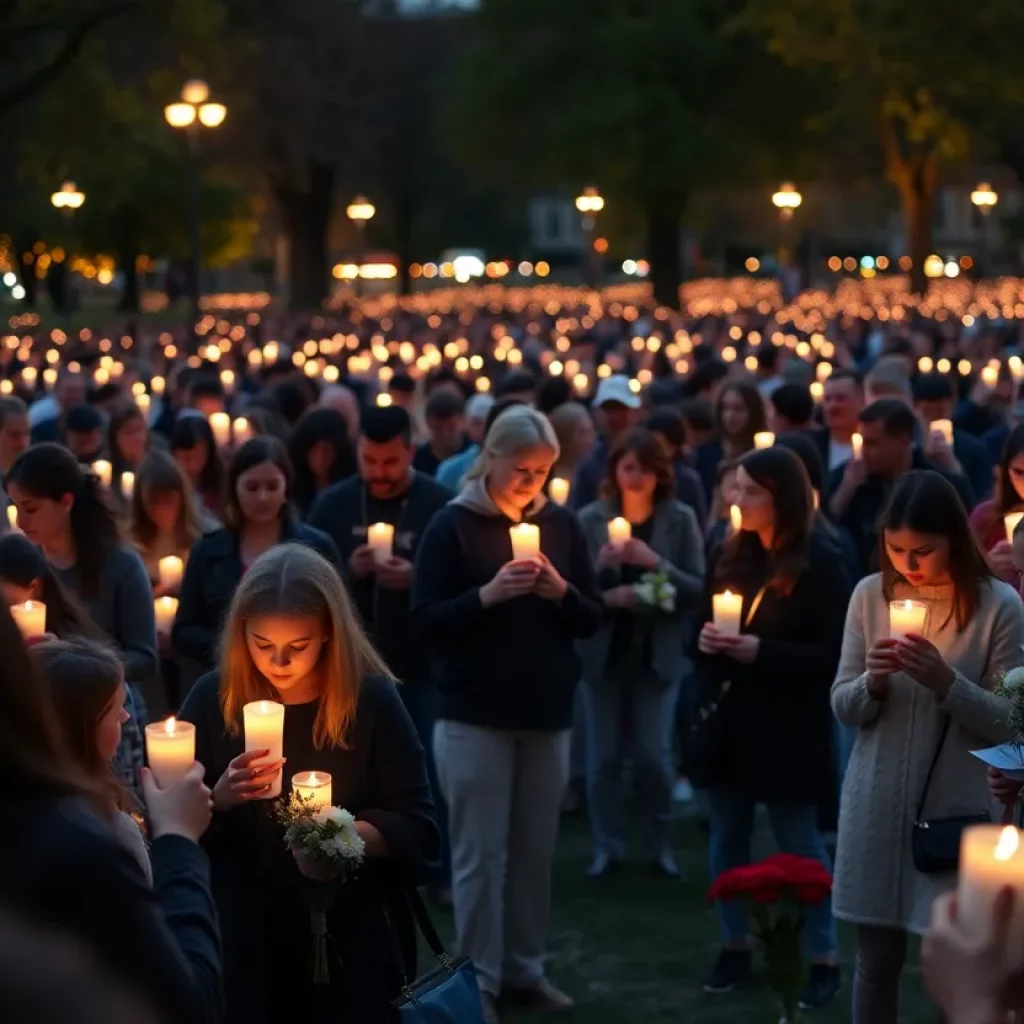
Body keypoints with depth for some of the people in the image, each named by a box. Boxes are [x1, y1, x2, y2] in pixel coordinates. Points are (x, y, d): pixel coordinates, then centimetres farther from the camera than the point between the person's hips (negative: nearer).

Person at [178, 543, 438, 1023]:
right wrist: (220, 799, -20)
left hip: (349, 942, -1)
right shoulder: (212, 698, -4)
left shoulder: (371, 700, -8)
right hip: (243, 939, 1)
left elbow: (417, 830, -7)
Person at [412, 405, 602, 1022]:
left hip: (549, 715, 4)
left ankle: (526, 968, 22)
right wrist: (487, 594, -22)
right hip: (475, 716, -4)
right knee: (480, 854, -2)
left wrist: (561, 591, -12)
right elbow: (425, 619, -8)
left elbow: (593, 619, 8)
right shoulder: (453, 526, -4)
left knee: (536, 850, 10)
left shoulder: (562, 525, 7)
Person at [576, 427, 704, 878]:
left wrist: (655, 562, -20)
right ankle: (607, 847, 17)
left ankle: (659, 845, 15)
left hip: (658, 653, -1)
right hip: (603, 651, 1)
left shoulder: (680, 519, -2)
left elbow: (698, 588, -7)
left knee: (653, 754, -2)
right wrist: (602, 578, -21)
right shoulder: (591, 519, -1)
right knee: (604, 755, 4)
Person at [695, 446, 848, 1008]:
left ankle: (823, 959, 9)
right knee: (727, 838, 11)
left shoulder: (819, 565, -11)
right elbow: (702, 628, 17)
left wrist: (761, 651, -21)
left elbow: (833, 655, -12)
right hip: (727, 721, 6)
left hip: (788, 729, -6)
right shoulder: (727, 555, 7)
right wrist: (706, 640, -7)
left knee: (799, 842, 0)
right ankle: (735, 946, 24)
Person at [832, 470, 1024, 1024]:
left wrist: (945, 680, -22)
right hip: (876, 806, 3)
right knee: (876, 961, 11)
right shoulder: (870, 595, 2)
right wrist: (873, 681, -15)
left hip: (959, 809, -3)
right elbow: (843, 708, 6)